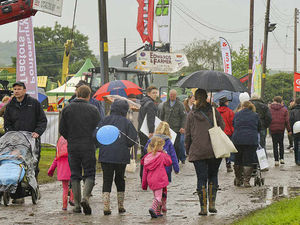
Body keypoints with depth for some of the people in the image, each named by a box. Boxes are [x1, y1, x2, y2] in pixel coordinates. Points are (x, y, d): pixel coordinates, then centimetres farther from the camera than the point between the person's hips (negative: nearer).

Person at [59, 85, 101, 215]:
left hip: (72, 147, 2)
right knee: (89, 174, 4)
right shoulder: (93, 110, -3)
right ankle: (85, 197, -19)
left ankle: (77, 204, 6)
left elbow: (62, 130, 3)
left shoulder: (67, 109, 3)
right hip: (88, 147, -2)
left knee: (75, 175, 9)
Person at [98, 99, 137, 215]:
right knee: (120, 179, 15)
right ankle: (121, 206, 20)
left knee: (107, 180, 2)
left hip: (105, 155, 0)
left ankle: (106, 206, -9)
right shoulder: (127, 122, -1)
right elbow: (133, 138, -5)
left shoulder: (105, 120, 1)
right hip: (121, 156, 0)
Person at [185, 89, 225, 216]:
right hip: (215, 151, 1)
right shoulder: (214, 112, 3)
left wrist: (187, 151, 14)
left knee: (201, 178, 1)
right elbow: (222, 128, 5)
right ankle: (212, 204, 9)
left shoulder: (191, 115, 2)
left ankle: (203, 208, -1)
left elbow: (187, 135, 5)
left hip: (197, 152, -1)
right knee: (213, 176, 15)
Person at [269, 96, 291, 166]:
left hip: (273, 129, -1)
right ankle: (282, 158, 11)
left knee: (275, 145, 3)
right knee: (281, 144, 16)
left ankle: (276, 160, -2)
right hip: (281, 129, 1)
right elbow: (287, 121, 0)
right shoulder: (284, 110, 0)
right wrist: (289, 130, 6)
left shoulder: (269, 109, -2)